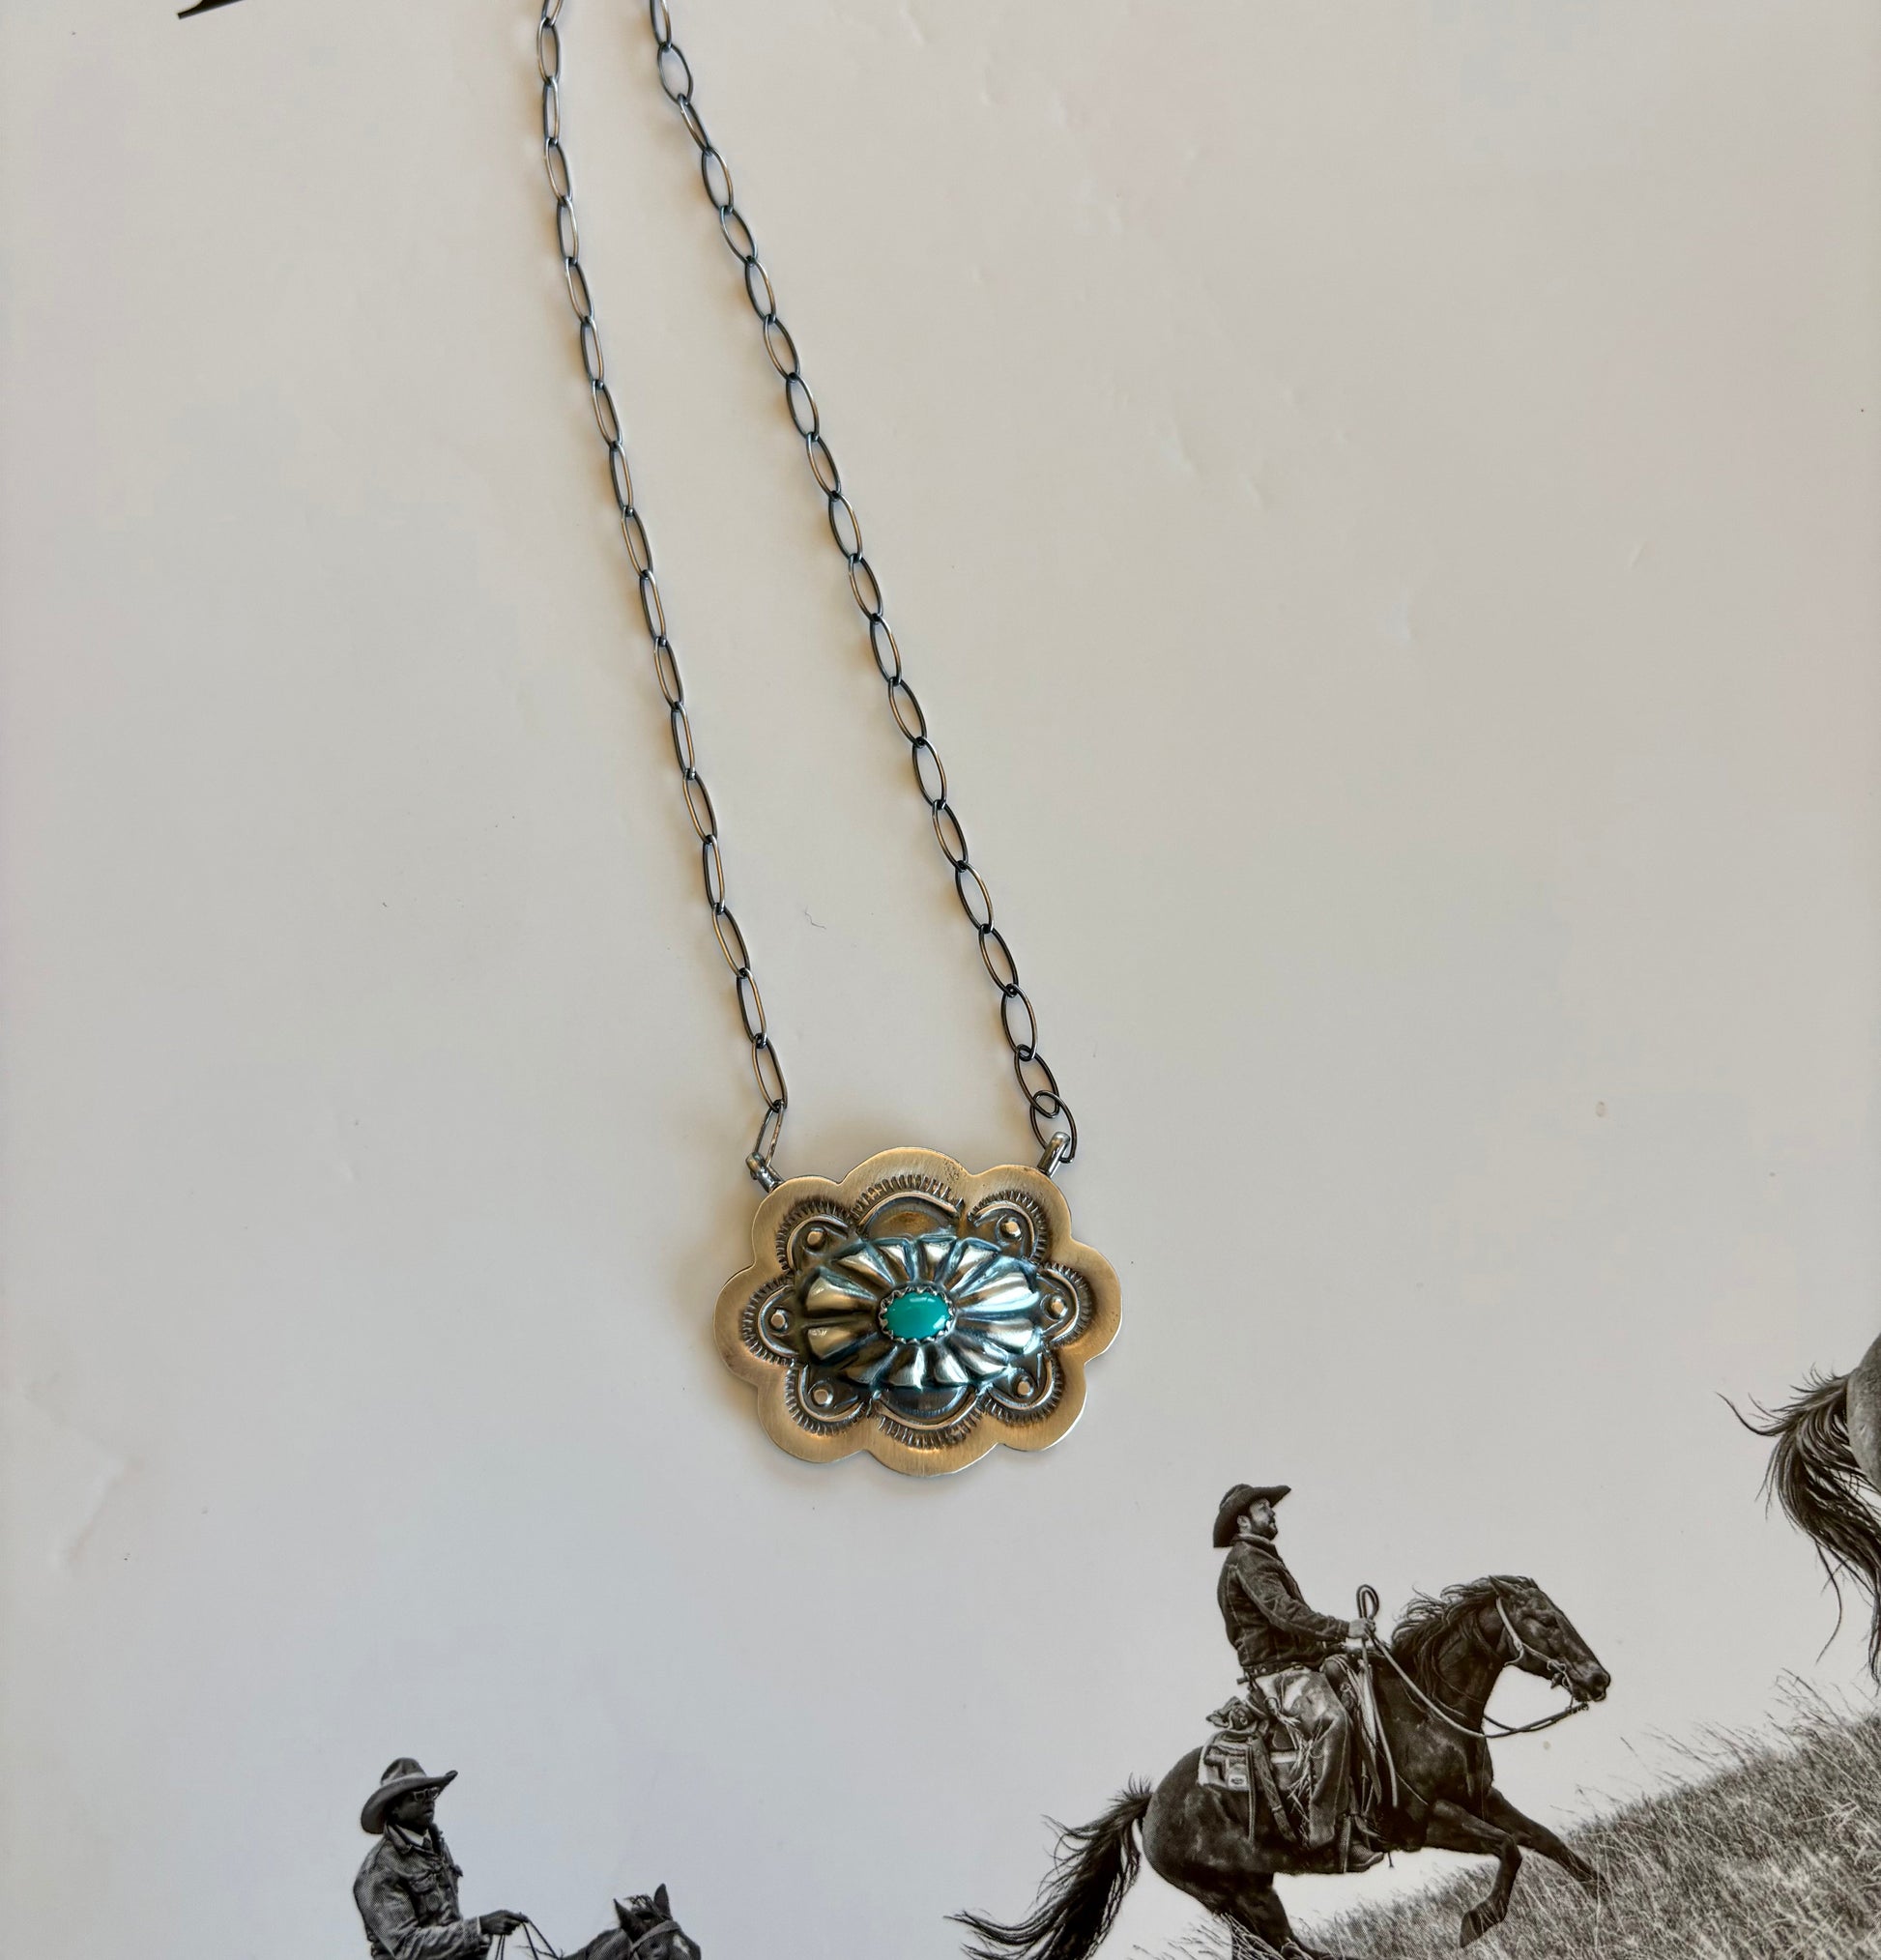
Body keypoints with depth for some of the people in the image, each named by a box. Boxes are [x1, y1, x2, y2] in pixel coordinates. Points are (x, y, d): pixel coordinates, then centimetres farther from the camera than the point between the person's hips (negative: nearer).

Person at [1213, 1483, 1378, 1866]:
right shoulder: (1245, 1558, -7)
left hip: (1293, 1667, 11)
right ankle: (1323, 1831, -30)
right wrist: (1344, 1629, -18)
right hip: (1276, 1673, -11)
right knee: (1331, 1720, -32)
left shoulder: (1262, 1559, 26)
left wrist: (1337, 1646, 18)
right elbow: (1284, 1612, -20)